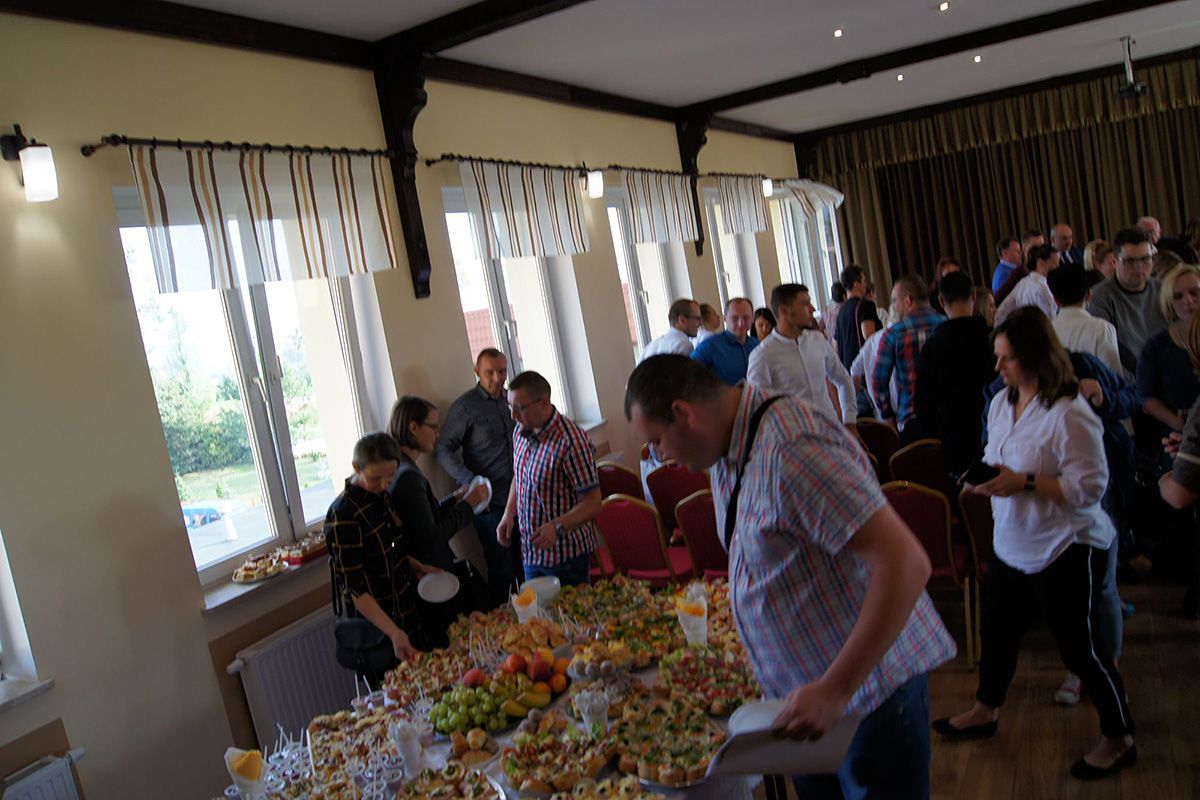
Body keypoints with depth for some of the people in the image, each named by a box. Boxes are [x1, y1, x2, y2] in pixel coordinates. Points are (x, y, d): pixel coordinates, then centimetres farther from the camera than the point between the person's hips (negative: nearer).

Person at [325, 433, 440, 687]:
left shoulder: (381, 495, 1)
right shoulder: (344, 515, -24)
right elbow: (355, 588, -25)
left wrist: (416, 566, 2)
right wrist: (394, 633, -31)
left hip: (405, 612, 8)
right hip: (373, 626, -8)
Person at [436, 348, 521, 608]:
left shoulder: (510, 399, 9)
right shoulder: (465, 406, -10)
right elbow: (443, 449, -10)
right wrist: (470, 482, -20)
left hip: (518, 497, 6)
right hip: (489, 502, -6)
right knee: (501, 570, 1)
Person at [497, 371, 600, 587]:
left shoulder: (571, 441, -22)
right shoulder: (520, 432, 1)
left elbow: (592, 504, -21)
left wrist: (557, 527, -34)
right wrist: (509, 514, 5)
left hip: (566, 554, -7)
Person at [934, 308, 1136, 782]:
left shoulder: (1069, 414, -23)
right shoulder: (1001, 403, 3)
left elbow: (1091, 486, -23)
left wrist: (1024, 482, -27)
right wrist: (986, 475, -5)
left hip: (1065, 550, -8)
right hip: (1012, 545, 8)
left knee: (1077, 645, 5)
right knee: (997, 631, 20)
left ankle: (1118, 740, 29)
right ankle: (984, 713, 42)